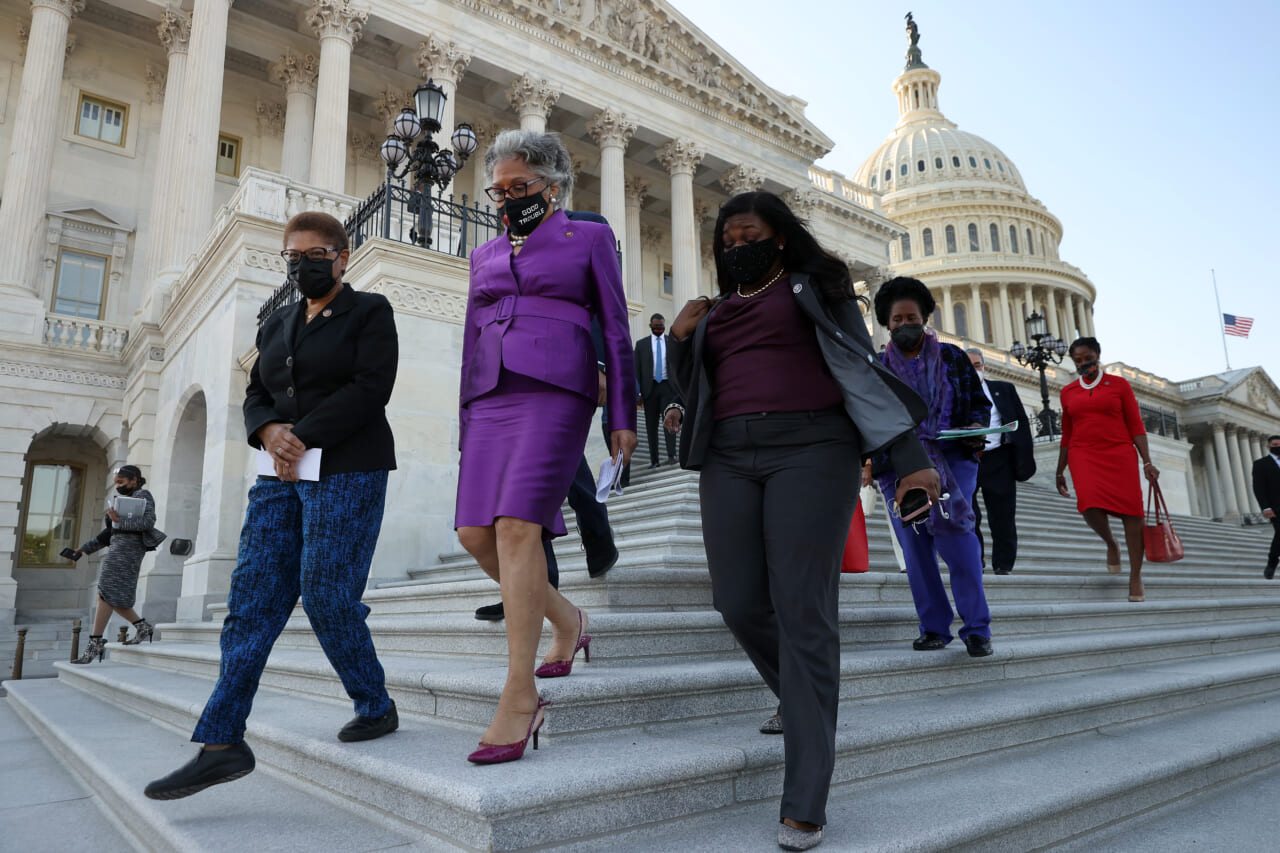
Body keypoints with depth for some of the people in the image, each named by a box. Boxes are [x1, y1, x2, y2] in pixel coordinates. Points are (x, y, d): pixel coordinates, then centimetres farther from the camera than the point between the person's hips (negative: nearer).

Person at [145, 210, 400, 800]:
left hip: (346, 471, -6)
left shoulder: (369, 311, 1)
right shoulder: (277, 325, 20)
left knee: (326, 597, -7)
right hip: (282, 478, 7)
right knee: (252, 598, 0)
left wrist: (300, 437, -13)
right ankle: (222, 743, 3)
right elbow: (256, 397, 16)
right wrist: (270, 433, -7)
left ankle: (376, 708, 13)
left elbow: (370, 389, -11)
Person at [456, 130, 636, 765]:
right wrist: (465, 425, 18)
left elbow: (615, 330, 6)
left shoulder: (589, 238, 11)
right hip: (491, 397, 6)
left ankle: (520, 694, -11)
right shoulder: (485, 254, 24)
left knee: (516, 526, -19)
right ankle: (567, 621, 19)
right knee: (475, 534, -5)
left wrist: (623, 417, -2)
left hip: (556, 390, -5)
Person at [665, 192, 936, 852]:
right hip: (729, 458, 5)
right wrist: (679, 340, 7)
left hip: (809, 450, -5)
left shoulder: (813, 289, 10)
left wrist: (910, 456, -11)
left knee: (803, 609, -10)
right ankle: (797, 699, 32)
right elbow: (692, 389, 26)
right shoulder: (715, 310, 23)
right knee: (739, 603, 0)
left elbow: (860, 369, 0)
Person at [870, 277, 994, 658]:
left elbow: (980, 402, 14)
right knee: (915, 548, 0)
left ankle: (976, 628, -4)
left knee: (957, 536, -14)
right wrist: (869, 459, -5)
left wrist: (976, 428, -7)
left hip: (951, 460, -1)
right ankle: (934, 627, 9)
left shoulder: (952, 358, 12)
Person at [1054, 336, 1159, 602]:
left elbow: (1136, 425, 5)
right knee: (1090, 507, -23)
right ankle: (1111, 544, 9)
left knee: (1131, 512, -9)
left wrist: (1147, 462, -4)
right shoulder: (1068, 393, 14)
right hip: (1084, 456, 1)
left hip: (1119, 453, -1)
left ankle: (1135, 575, 2)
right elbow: (1066, 435, 18)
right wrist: (1060, 472, 18)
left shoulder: (1119, 384, 8)